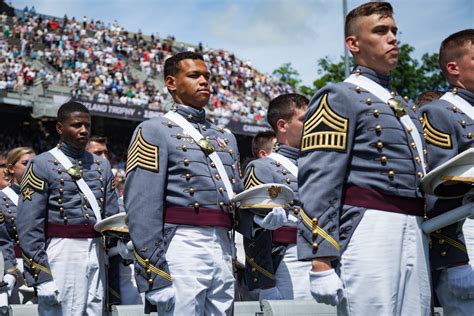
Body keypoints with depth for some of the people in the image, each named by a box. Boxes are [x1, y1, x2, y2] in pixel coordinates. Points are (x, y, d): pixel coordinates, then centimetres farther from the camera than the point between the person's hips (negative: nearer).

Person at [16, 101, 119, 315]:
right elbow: (29, 226, -8)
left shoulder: (102, 166, 14)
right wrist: (41, 276, -14)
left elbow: (112, 218, 16)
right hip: (61, 256, -5)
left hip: (97, 255, 5)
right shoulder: (41, 165, -3)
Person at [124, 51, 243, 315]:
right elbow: (142, 208, -8)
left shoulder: (226, 137, 22)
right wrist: (152, 270, -15)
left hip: (224, 247, 7)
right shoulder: (154, 132, 1)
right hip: (182, 246, -7)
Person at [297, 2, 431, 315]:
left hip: (417, 235, 8)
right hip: (369, 231, -7)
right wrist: (321, 263, -17)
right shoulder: (338, 98, 0)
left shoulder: (406, 107, 24)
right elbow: (318, 187, -10)